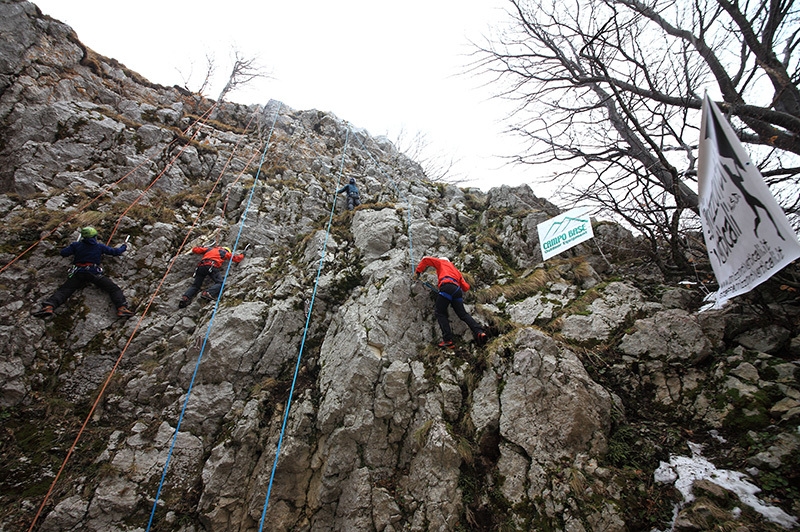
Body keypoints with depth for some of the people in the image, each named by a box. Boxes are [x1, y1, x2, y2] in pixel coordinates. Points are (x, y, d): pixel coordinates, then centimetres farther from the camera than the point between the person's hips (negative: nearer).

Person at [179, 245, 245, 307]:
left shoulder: (209, 249, 34)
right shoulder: (225, 252, 24)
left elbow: (194, 250, 36)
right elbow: (236, 258, 24)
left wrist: (200, 247, 58)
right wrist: (242, 255, 44)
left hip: (201, 266, 5)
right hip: (212, 266, -5)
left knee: (196, 285, 12)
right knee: (219, 283, -11)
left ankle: (185, 298, -8)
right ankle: (208, 293, -36)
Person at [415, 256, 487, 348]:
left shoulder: (441, 262, 28)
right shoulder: (456, 270, 39)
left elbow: (426, 259, 18)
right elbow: (466, 287, 29)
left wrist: (418, 271, 24)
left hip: (447, 286, -5)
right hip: (457, 290, 6)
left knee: (440, 313, -4)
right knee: (463, 314, 9)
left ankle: (448, 340, -17)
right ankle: (479, 332, -8)